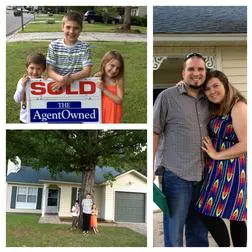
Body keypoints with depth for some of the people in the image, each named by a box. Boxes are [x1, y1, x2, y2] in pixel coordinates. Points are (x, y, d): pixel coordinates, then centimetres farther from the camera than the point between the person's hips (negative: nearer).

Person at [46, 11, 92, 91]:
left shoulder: (84, 47, 0)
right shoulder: (54, 45, 1)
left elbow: (87, 71, -7)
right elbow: (50, 71, -3)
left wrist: (69, 79, -20)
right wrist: (61, 79, -23)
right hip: (57, 86, 0)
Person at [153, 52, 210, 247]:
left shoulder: (208, 100, 12)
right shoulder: (167, 96, -2)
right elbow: (154, 132, -4)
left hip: (203, 177, 5)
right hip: (176, 176, -5)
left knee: (199, 236, 15)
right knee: (173, 234, 4)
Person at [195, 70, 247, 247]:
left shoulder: (238, 106, -14)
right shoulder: (216, 110, 12)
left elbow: (245, 145, -21)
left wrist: (217, 155, -12)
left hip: (231, 170, -8)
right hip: (218, 170, 8)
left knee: (209, 213, -6)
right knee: (235, 215, 13)